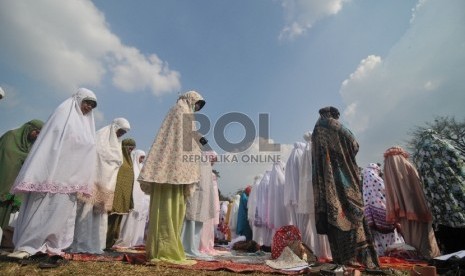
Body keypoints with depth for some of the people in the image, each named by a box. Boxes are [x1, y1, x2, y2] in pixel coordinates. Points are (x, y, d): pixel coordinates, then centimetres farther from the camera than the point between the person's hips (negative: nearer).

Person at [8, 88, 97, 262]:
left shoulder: (86, 122, 17)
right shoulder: (63, 112, 0)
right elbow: (51, 140, -8)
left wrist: (83, 181, 10)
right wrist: (47, 173, -16)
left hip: (70, 175, 6)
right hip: (54, 170, -5)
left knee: (62, 210, 4)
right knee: (44, 208, -6)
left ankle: (52, 247, 10)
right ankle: (25, 246, 2)